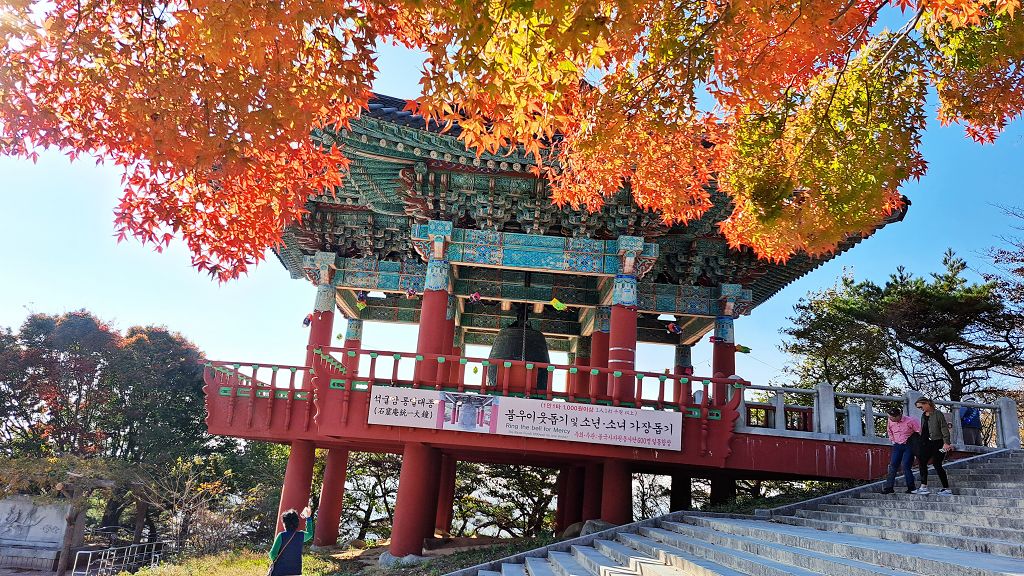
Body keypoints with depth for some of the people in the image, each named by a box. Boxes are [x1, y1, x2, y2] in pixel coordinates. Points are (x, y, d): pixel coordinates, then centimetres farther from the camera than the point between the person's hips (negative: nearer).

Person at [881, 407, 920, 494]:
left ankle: (911, 488, 1)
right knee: (893, 465, -2)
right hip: (897, 446, 5)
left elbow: (920, 432, -7)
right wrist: (894, 442, 12)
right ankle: (889, 487, -1)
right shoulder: (890, 422, -1)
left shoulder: (910, 421, -16)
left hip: (909, 446, -5)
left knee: (906, 466, -12)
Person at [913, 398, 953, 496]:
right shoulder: (923, 415, 16)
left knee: (937, 465, -7)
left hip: (937, 442, -7)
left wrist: (946, 442, -18)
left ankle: (946, 489, 2)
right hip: (926, 443, 7)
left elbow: (944, 428, -11)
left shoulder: (937, 413, -5)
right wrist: (921, 442, 18)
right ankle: (924, 487, -2)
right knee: (922, 462, -3)